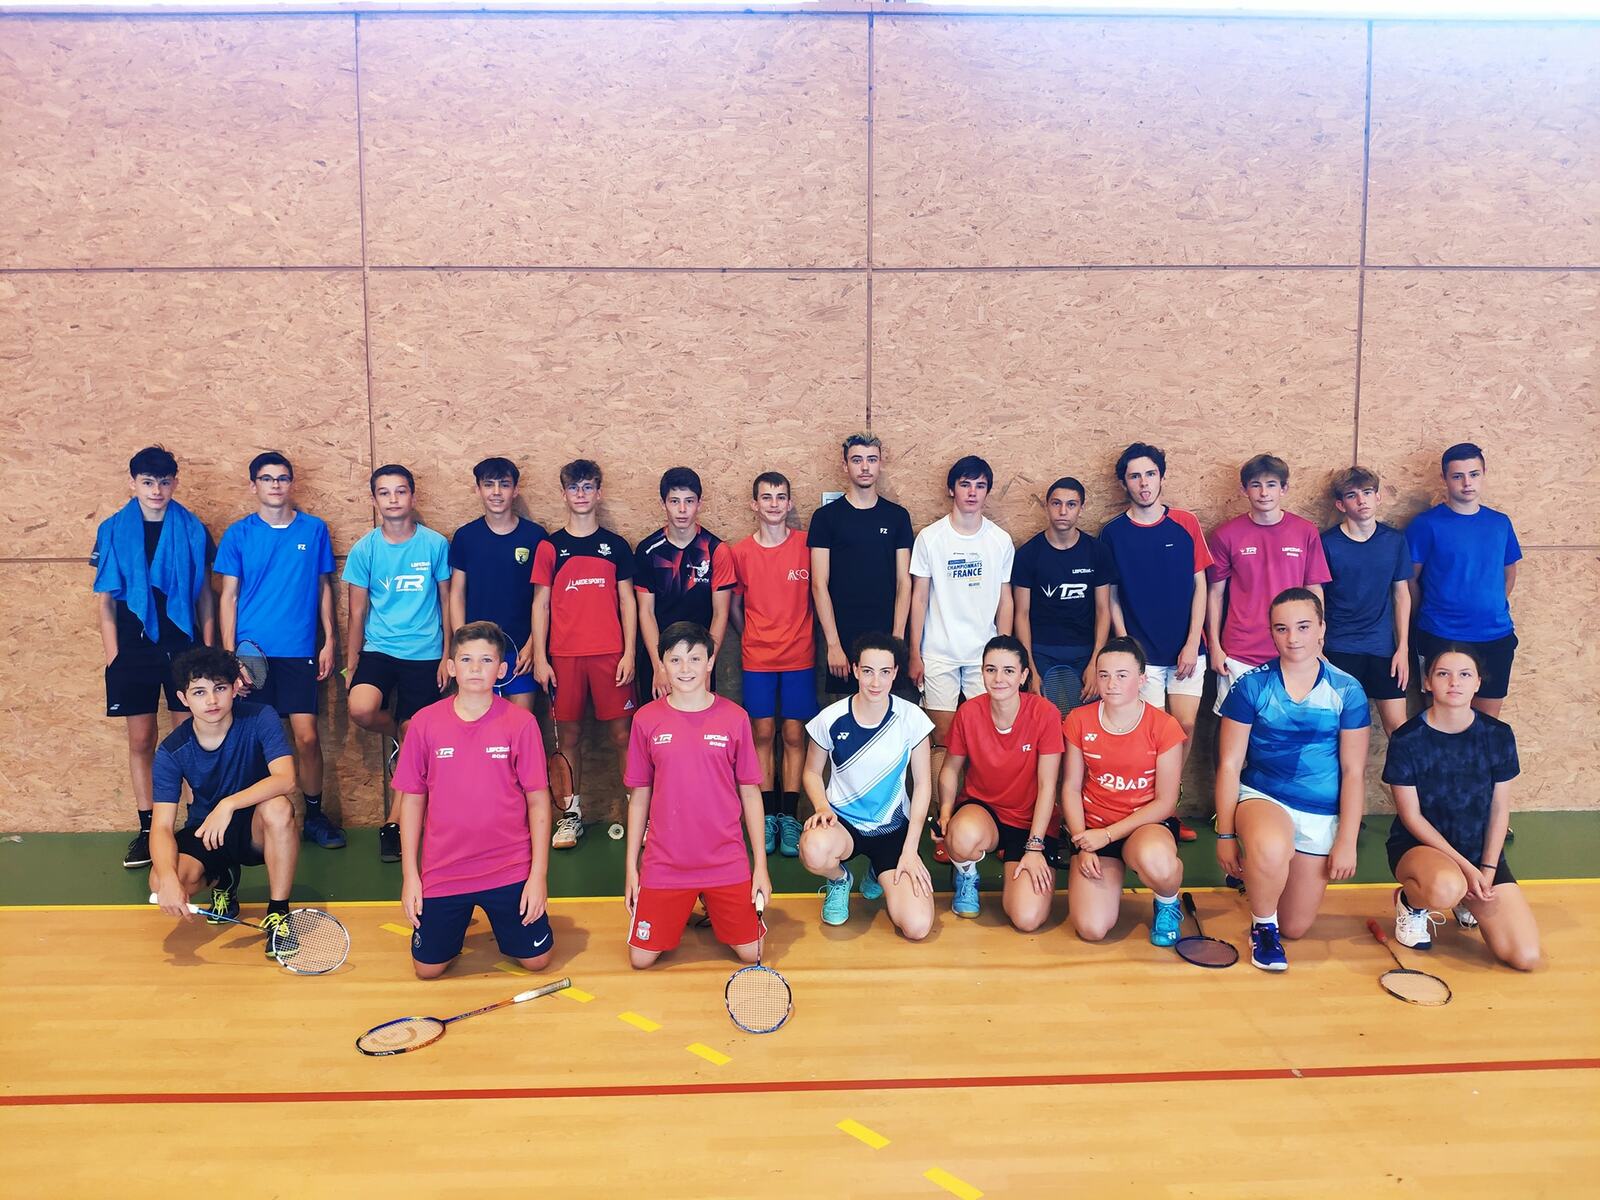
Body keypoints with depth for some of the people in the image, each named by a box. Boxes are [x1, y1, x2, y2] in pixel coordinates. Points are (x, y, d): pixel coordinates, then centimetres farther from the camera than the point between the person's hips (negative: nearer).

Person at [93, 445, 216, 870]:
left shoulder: (192, 530, 4)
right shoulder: (113, 531, 4)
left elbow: (205, 594, 7)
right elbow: (106, 599, 5)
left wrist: (208, 649, 1)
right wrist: (113, 656, -1)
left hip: (183, 647, 0)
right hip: (134, 651, 1)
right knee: (140, 741, 5)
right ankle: (147, 830, 13)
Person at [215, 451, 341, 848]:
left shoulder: (314, 529, 5)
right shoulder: (238, 533, 3)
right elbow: (228, 596, 3)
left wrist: (329, 641, 4)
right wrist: (229, 653, -3)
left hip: (299, 651, 0)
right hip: (252, 651, 0)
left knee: (306, 736, -3)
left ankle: (315, 815, 13)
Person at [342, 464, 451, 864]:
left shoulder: (435, 544, -2)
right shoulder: (364, 549, 0)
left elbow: (446, 602, 5)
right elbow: (358, 611, 5)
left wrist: (448, 655, 2)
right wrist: (351, 663, 5)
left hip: (424, 653, 0)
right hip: (378, 648, 1)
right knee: (360, 709, -27)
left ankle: (394, 825, 16)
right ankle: (397, 735, 9)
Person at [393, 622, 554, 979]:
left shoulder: (521, 722, -9)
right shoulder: (425, 723, -5)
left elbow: (538, 801, -5)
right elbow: (412, 800, 2)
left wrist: (538, 873, -8)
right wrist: (409, 875, 0)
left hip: (509, 870, -1)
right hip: (442, 872, 1)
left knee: (536, 959, 6)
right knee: (428, 968, 7)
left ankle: (499, 918, 36)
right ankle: (458, 921, 37)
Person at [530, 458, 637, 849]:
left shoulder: (615, 545, 7)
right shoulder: (550, 547, 6)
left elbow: (627, 601, 6)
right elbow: (541, 604, 6)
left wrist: (629, 654, -2)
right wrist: (539, 658, 0)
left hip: (610, 654, 0)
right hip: (564, 655, 1)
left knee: (621, 733, 0)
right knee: (568, 733, 6)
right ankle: (570, 815, 15)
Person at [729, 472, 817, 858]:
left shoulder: (807, 545, -2)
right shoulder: (741, 552, 1)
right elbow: (735, 604, 11)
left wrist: (808, 638, 4)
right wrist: (751, 639, 10)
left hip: (799, 656, -1)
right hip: (757, 658, 1)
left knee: (794, 735, 2)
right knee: (763, 734, 4)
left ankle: (789, 817, 9)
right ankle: (768, 817, 12)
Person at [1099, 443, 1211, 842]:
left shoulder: (1185, 524, 1)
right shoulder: (1113, 532, -1)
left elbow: (1199, 587, 3)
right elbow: (1112, 598, 2)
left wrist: (1192, 644, -4)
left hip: (1186, 649, 1)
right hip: (1141, 652, -1)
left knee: (1185, 726, 1)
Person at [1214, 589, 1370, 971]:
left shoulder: (1347, 691, -5)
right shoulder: (1251, 686, -9)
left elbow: (1354, 772, -1)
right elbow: (1229, 764, -6)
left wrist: (1347, 841, -4)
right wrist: (1226, 835, -7)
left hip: (1321, 815, 2)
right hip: (1262, 797, -2)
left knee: (1295, 927, 7)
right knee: (1271, 848, -39)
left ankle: (1256, 876, 41)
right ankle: (1262, 926, -7)